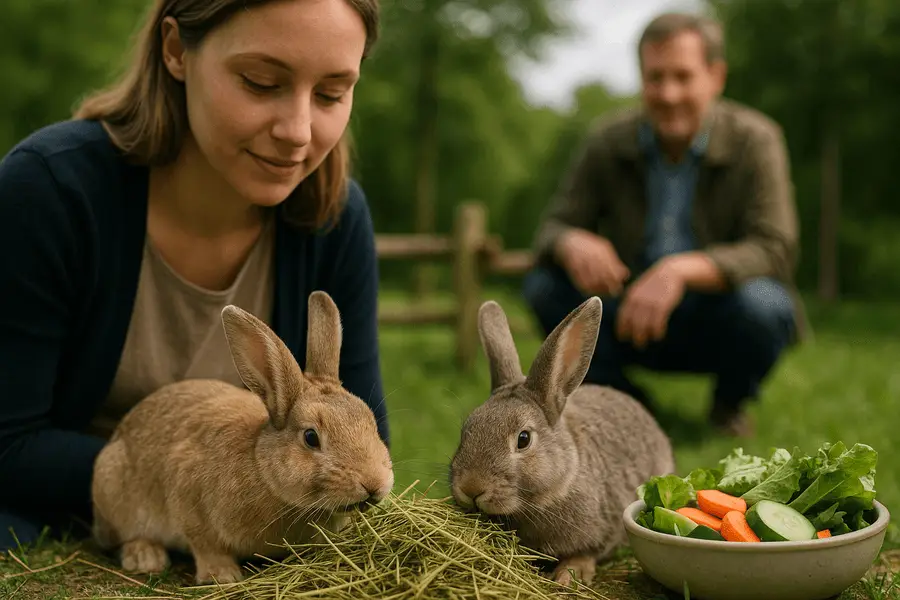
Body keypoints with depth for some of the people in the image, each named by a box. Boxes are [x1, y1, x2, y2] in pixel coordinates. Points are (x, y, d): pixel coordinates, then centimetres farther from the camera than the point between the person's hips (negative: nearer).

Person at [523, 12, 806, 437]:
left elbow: (775, 250, -21)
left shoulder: (754, 140, -12)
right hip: (636, 319, 2)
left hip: (718, 323, -2)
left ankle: (731, 403, 1)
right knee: (544, 285, -20)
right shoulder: (607, 140, -5)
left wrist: (683, 269, -39)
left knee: (760, 303, -34)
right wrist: (573, 243, -32)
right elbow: (551, 229, -5)